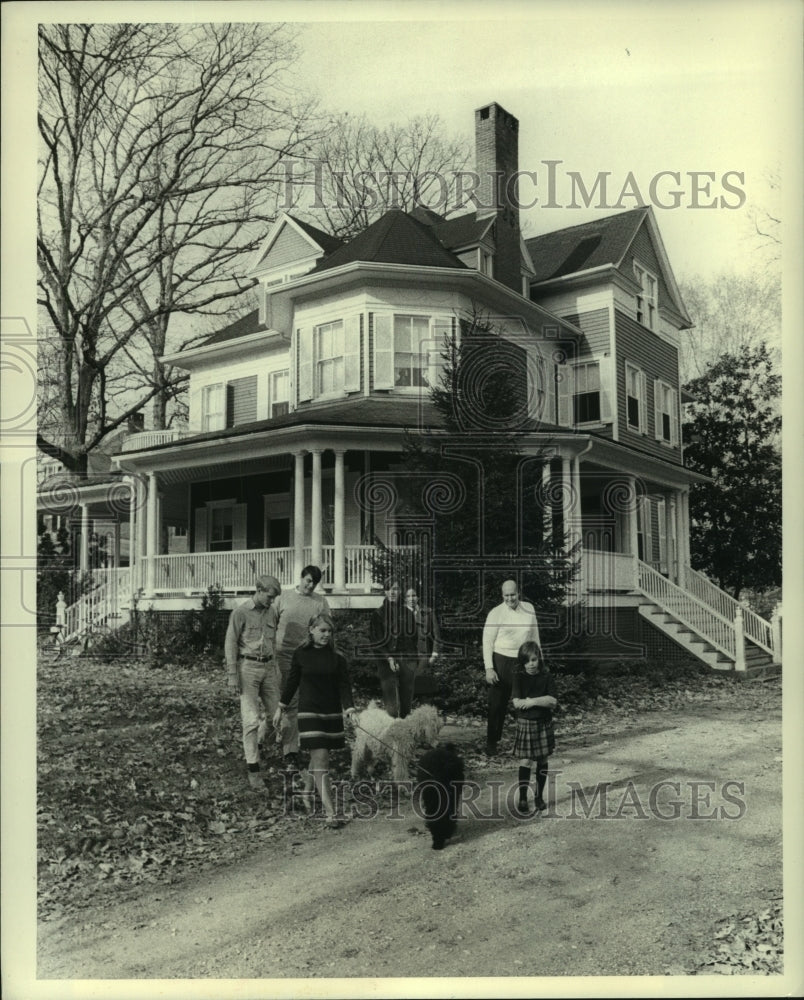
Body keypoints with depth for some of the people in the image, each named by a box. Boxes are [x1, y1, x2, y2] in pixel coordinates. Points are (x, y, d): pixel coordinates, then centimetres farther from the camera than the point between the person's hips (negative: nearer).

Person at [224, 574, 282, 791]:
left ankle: (256, 743, 32)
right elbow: (230, 644, -6)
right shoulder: (240, 613, -6)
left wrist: (275, 668, 18)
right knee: (251, 719, -7)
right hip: (248, 667, -6)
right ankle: (253, 769, -2)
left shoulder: (268, 612, 11)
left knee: (276, 713, 5)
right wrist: (232, 675, -11)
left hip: (268, 667, 6)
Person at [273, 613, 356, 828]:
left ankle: (307, 792, 40)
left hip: (332, 713, 3)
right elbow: (292, 681, 8)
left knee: (319, 757, 12)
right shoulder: (300, 655, -2)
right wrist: (281, 707, 12)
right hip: (309, 712, -3)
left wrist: (349, 708, -16)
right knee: (320, 761, -9)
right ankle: (330, 813, -10)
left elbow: (344, 685, -1)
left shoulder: (336, 657, 1)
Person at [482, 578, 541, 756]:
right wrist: (489, 668, -12)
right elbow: (487, 642, -6)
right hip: (501, 661, -3)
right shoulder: (496, 613, -6)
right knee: (497, 704, 5)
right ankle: (491, 742, 17)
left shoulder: (529, 609, 5)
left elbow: (534, 636, 14)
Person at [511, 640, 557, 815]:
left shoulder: (547, 677, -2)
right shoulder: (519, 677, -5)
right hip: (525, 723, -2)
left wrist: (532, 701, -20)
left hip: (544, 723, 2)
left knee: (542, 761, 11)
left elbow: (553, 701, -12)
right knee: (525, 762, -3)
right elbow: (517, 702, -15)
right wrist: (542, 700, -15)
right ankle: (522, 800, 3)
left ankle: (539, 796, 25)